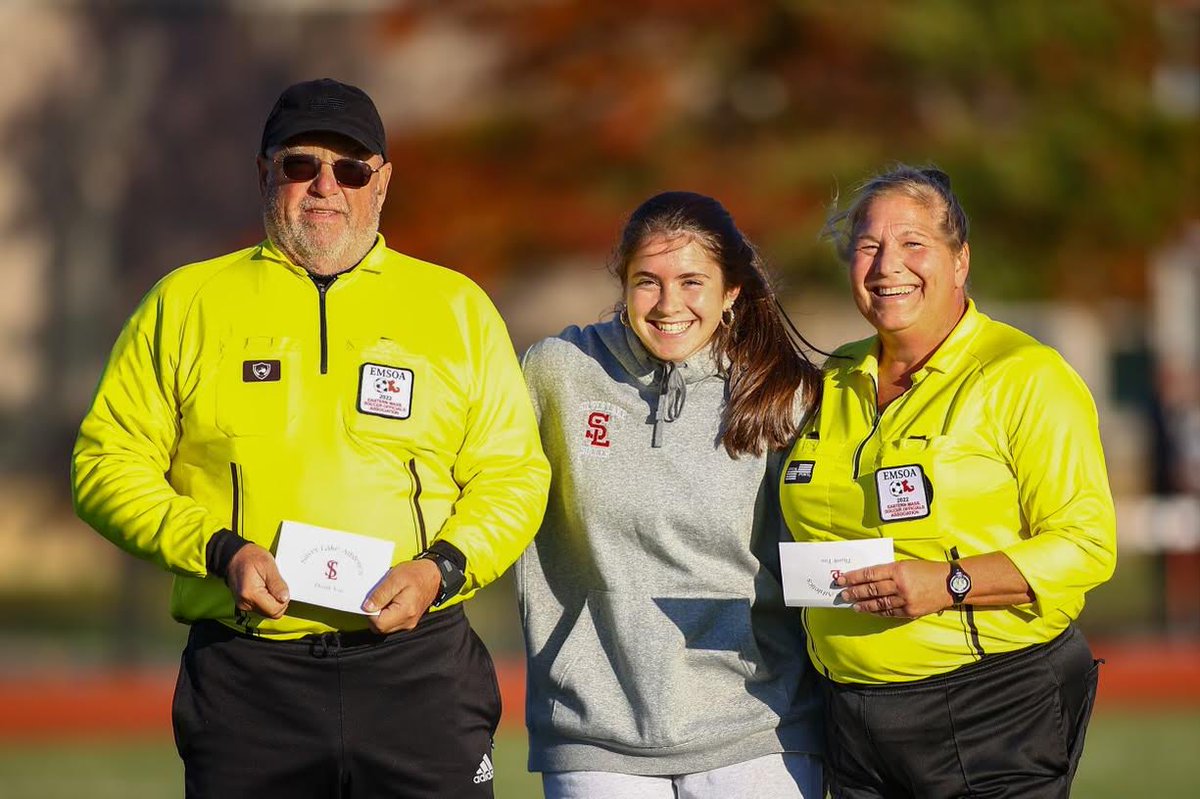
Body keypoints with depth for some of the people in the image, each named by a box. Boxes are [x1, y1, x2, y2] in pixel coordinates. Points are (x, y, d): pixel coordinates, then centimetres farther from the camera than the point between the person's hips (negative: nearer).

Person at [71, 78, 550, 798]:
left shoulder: (458, 308, 12)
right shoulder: (186, 305, 9)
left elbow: (513, 475, 12)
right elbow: (110, 463, 6)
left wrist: (442, 569, -7)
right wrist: (219, 551, -9)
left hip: (417, 671, 1)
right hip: (246, 678, 0)